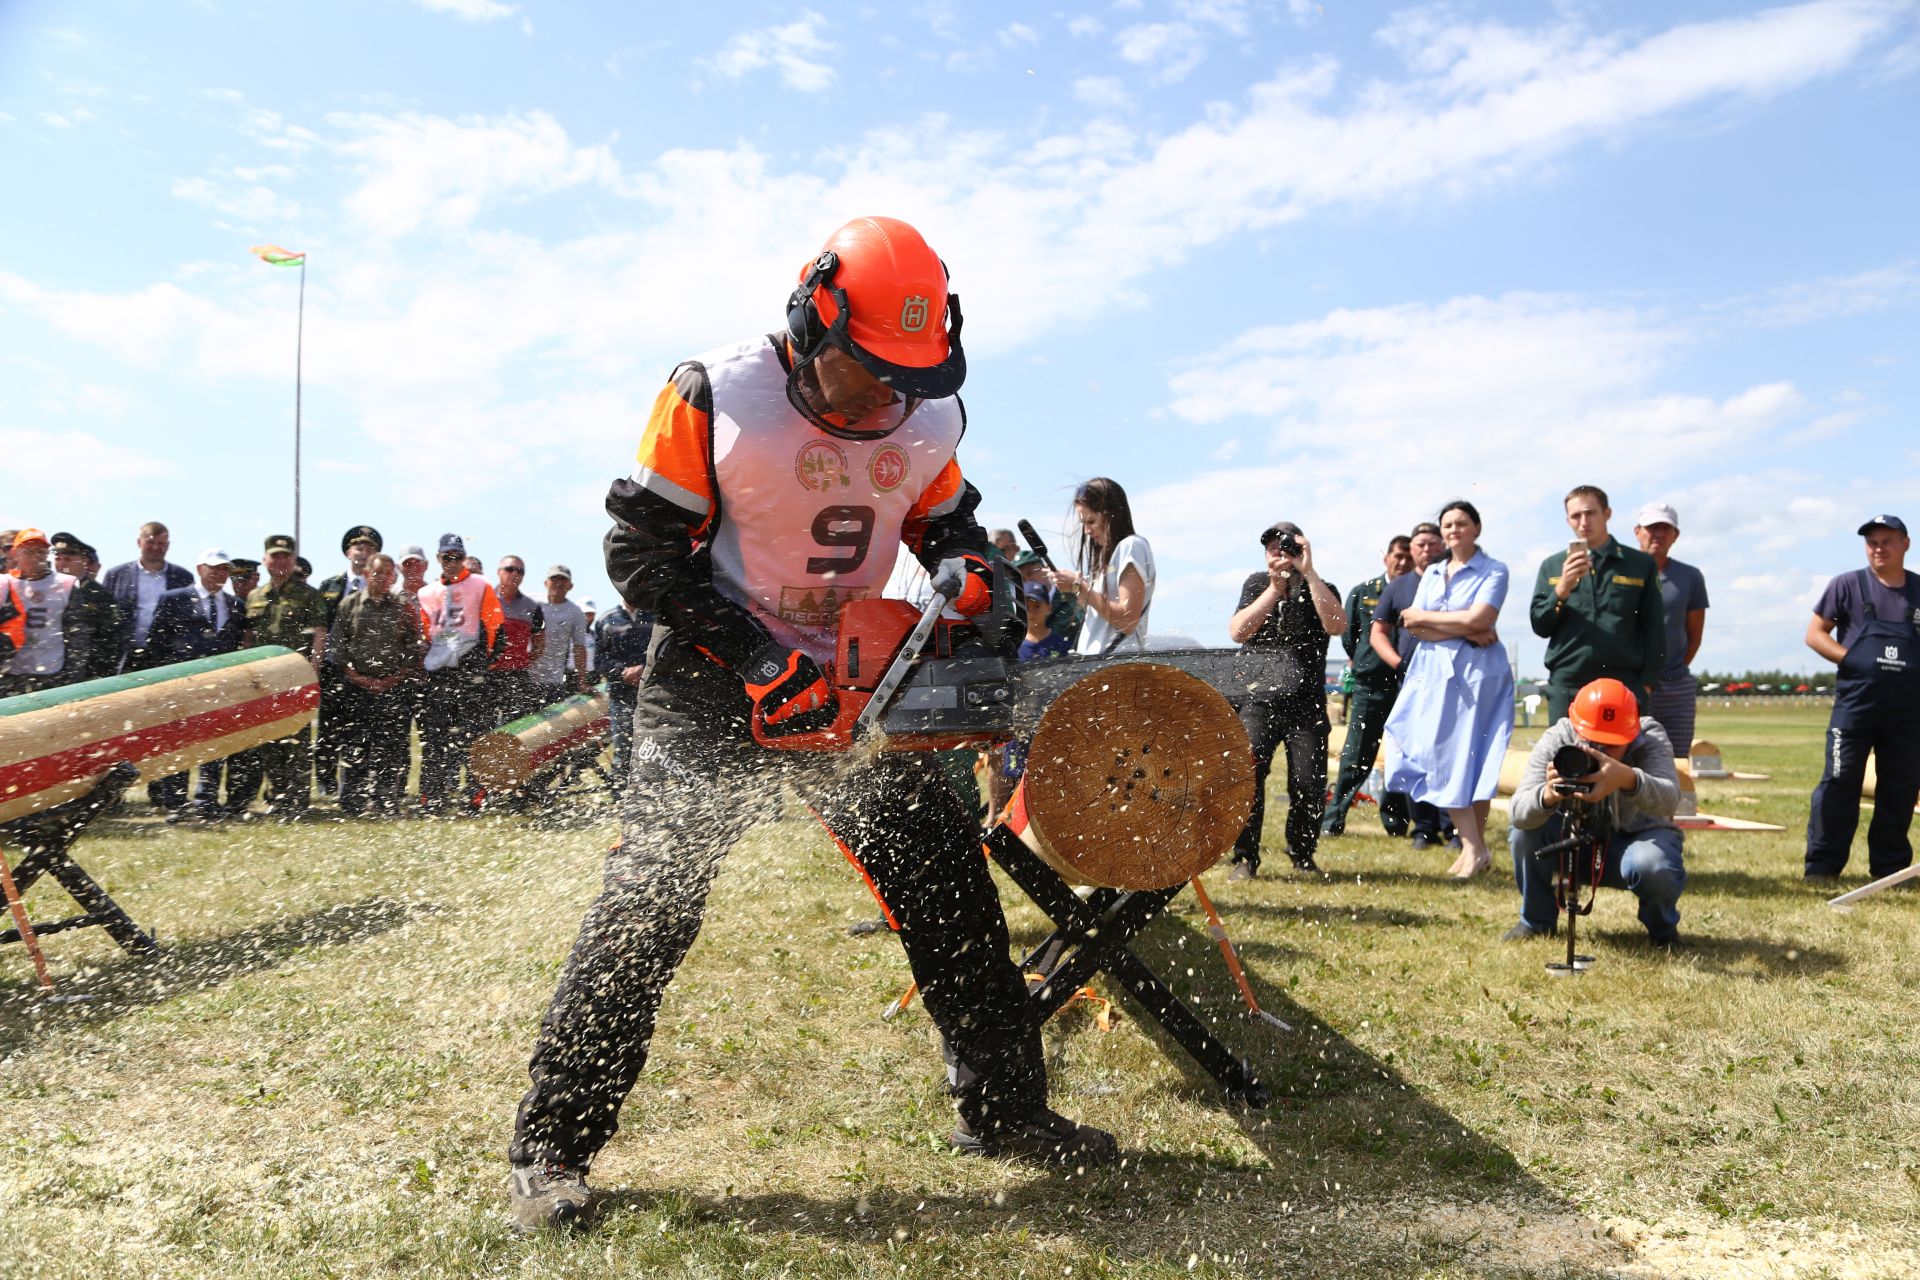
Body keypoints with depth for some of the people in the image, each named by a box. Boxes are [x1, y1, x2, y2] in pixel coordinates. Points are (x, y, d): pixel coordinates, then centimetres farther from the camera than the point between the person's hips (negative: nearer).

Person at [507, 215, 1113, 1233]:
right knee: (651, 894, -10)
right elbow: (642, 551, -13)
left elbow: (947, 526, 15)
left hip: (850, 681, 5)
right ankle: (549, 1148, 3)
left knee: (948, 877, 2)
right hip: (713, 681, -4)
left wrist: (966, 575, -10)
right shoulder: (715, 398, -16)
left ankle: (1003, 1110, 16)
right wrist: (756, 664, -21)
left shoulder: (930, 419, -1)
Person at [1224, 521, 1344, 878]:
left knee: (1309, 784, -6)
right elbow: (1237, 632, -6)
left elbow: (1336, 625, -18)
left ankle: (1302, 855, 16)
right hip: (1259, 703, 0)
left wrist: (1309, 573, -19)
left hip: (1307, 706, 0)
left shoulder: (1320, 590, 4)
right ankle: (1245, 858, -4)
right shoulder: (1256, 584, 8)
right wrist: (1275, 589, -12)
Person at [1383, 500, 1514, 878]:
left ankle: (1475, 847, 2)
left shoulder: (1493, 571, 0)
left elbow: (1478, 619, -15)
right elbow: (1413, 626, 3)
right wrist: (1465, 631, -9)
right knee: (1441, 757, -2)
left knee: (1470, 757, -4)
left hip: (1476, 673, -5)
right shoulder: (1432, 573, 16)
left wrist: (1424, 617, -4)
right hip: (1433, 672, 5)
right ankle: (1474, 847, 2)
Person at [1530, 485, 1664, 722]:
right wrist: (1562, 589, -9)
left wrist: (1646, 684, -1)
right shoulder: (1552, 566, 12)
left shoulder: (1640, 564, 8)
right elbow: (1540, 626, 6)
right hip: (1565, 689, 1)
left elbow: (1654, 629, 7)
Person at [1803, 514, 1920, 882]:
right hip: (1855, 703, -3)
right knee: (1839, 782, -4)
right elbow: (1814, 634, 1)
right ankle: (1822, 865, 1)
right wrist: (1856, 662, -11)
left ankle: (1890, 867, 20)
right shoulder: (1847, 586, 2)